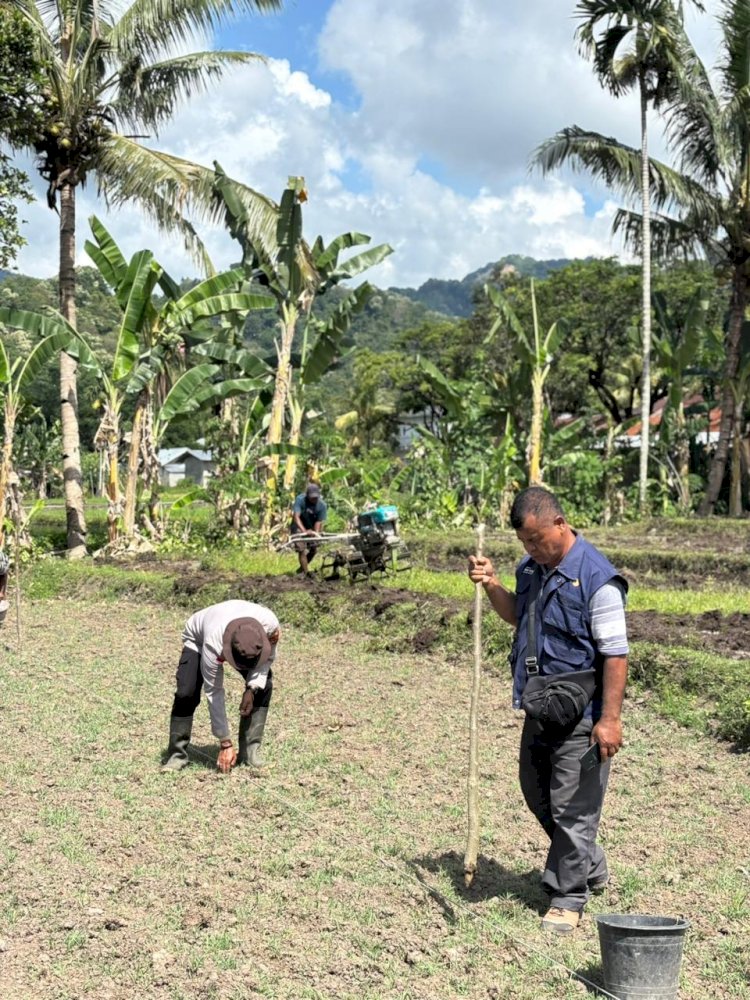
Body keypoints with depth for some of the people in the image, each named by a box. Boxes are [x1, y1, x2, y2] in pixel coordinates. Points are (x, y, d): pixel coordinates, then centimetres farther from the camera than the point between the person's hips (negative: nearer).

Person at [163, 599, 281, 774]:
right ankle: (176, 755, -9)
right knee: (186, 693, -23)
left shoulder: (271, 626, -39)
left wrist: (252, 689, -29)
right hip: (199, 639, -3)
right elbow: (214, 693, -35)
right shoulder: (213, 644, -45)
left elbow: (267, 657, -15)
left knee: (263, 685, -17)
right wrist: (225, 743, -31)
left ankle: (250, 751, -7)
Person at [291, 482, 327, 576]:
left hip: (312, 528, 3)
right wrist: (304, 531, -50)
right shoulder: (300, 500, -27)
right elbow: (296, 516, -36)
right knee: (301, 549, -17)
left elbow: (319, 522, -21)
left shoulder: (322, 505, -19)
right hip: (299, 527, -3)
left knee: (313, 549, 5)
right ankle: (306, 572, -18)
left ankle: (302, 568, 28)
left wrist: (316, 533, -41)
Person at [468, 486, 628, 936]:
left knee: (572, 807, 0)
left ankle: (568, 898, 15)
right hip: (540, 709, 9)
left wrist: (610, 718, -21)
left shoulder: (596, 578, -18)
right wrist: (492, 585, 7)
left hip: (581, 715, -9)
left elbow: (615, 653, -19)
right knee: (538, 795, 20)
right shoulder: (531, 568, 7)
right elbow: (518, 615, 25)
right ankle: (590, 868, 39)